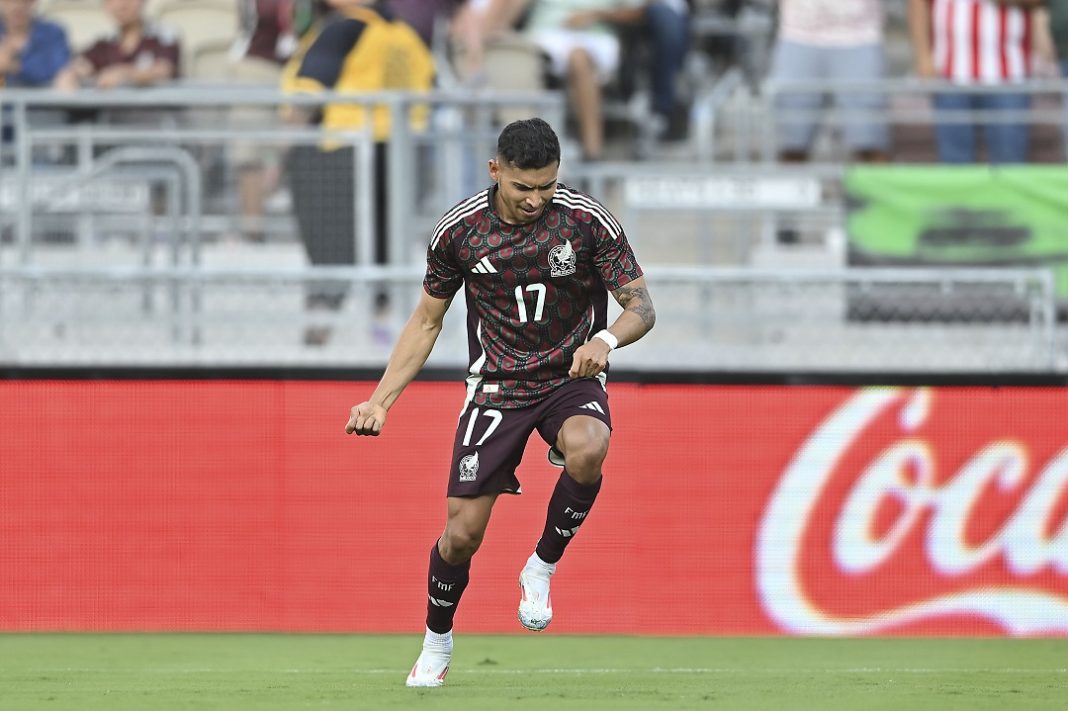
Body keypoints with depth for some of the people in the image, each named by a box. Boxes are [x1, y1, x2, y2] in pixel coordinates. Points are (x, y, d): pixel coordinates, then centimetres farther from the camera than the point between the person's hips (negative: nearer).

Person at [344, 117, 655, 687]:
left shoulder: (587, 221, -12)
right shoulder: (459, 229, -7)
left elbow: (641, 307, -7)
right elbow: (426, 321, 6)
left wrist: (605, 340, -31)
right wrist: (379, 401, -1)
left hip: (571, 378, -1)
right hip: (497, 384, 1)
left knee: (587, 450, -36)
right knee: (462, 532, -7)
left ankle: (541, 568, -10)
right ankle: (436, 646, 22)